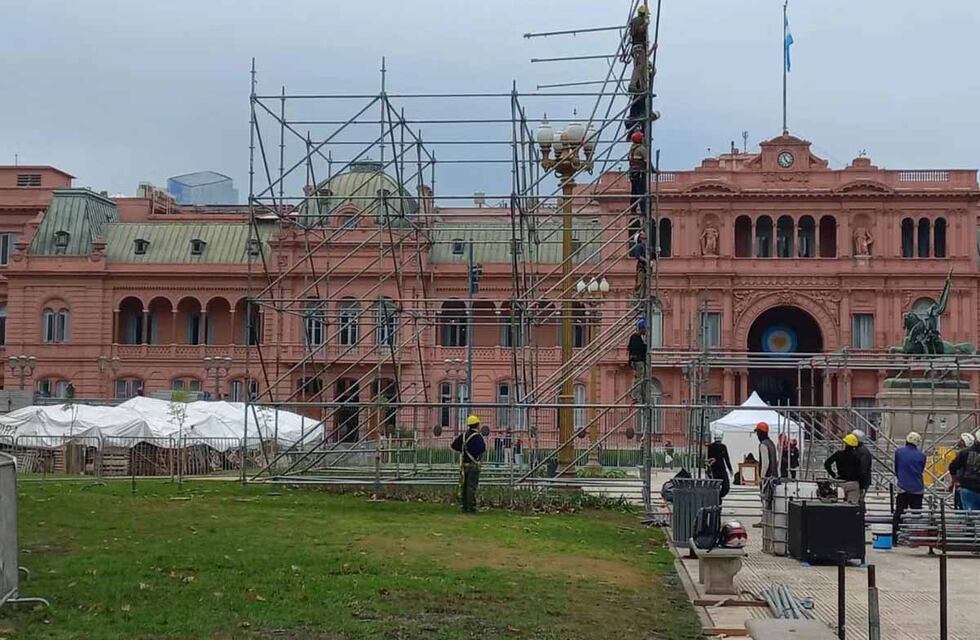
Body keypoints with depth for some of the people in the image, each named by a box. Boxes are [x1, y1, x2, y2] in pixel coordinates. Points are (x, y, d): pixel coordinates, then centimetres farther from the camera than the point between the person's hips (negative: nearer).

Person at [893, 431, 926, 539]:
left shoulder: (898, 452, -2)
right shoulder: (921, 456, -3)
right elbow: (921, 471, 10)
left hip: (902, 488, 0)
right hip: (917, 489, 0)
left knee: (898, 514, 4)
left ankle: (894, 538, 2)